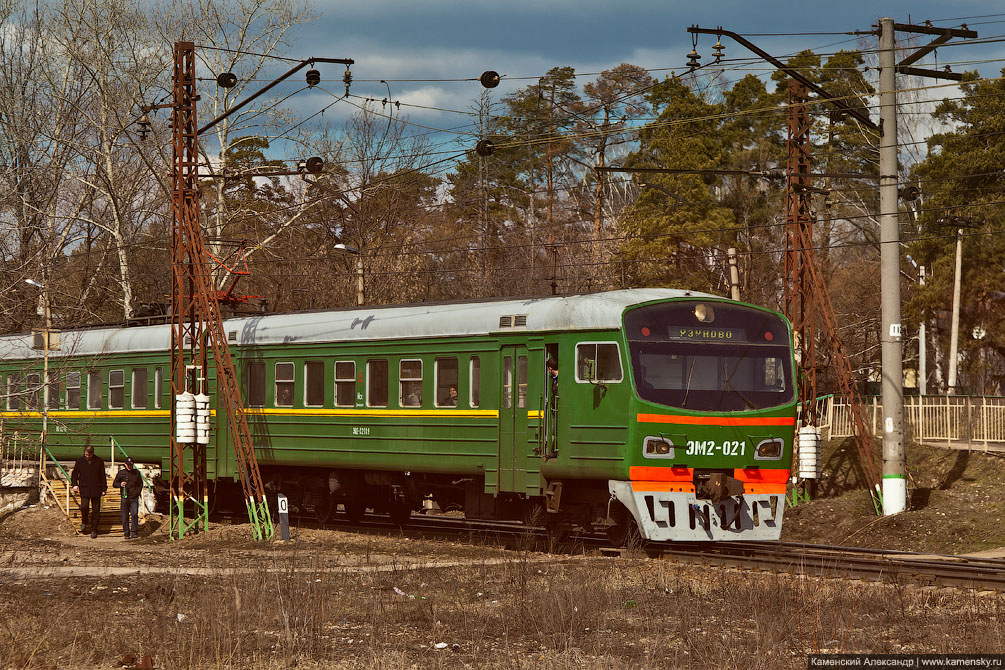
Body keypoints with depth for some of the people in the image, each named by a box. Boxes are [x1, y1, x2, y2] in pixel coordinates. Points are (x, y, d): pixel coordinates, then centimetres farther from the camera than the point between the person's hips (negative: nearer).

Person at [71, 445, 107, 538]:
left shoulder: (99, 462, 5)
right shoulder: (80, 461, 6)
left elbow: (103, 476, 9)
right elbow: (74, 474, 13)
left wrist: (104, 489, 6)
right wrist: (74, 484, -2)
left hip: (96, 489, 0)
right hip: (84, 489, 0)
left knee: (96, 510, 0)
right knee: (84, 506, -16)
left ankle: (94, 529, 9)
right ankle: (84, 522, 12)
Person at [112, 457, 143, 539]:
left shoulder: (136, 473, 10)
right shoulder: (121, 473, 4)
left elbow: (140, 484, 22)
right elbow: (114, 484, 6)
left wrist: (138, 492, 8)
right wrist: (120, 484, -15)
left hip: (134, 498, 1)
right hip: (125, 498, 0)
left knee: (134, 514, -12)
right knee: (125, 516, 1)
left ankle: (133, 532, -7)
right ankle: (126, 533, 9)